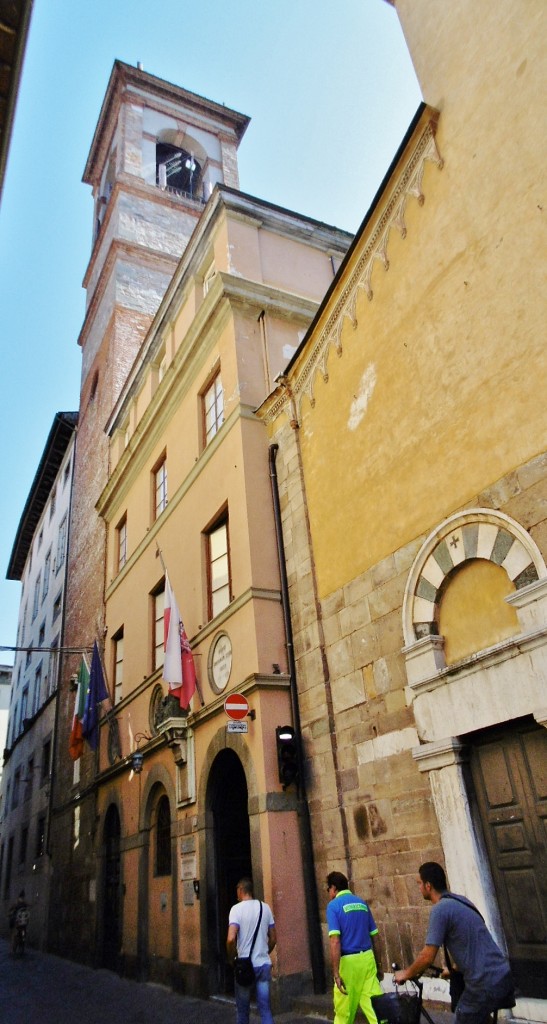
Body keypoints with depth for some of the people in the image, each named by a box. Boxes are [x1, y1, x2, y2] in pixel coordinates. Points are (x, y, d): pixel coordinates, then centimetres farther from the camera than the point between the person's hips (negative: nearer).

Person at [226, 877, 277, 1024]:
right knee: (265, 1007, 6)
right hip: (264, 964, 3)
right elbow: (273, 939, 9)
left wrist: (231, 958, -4)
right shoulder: (265, 907, 4)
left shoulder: (237, 908, -10)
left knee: (242, 1008, 14)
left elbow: (231, 939, -21)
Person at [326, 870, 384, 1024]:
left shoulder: (334, 906, -7)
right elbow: (375, 938, 15)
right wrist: (378, 966, 23)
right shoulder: (362, 903, 11)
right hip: (367, 958, 5)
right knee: (375, 1004, 3)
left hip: (348, 961, -5)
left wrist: (336, 974, -17)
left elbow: (335, 941, -17)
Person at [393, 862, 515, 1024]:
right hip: (502, 974, 9)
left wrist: (406, 974, 3)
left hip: (486, 983, -8)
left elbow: (427, 957, -15)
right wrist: (453, 969, 34)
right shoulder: (460, 901, 11)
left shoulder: (440, 909, -15)